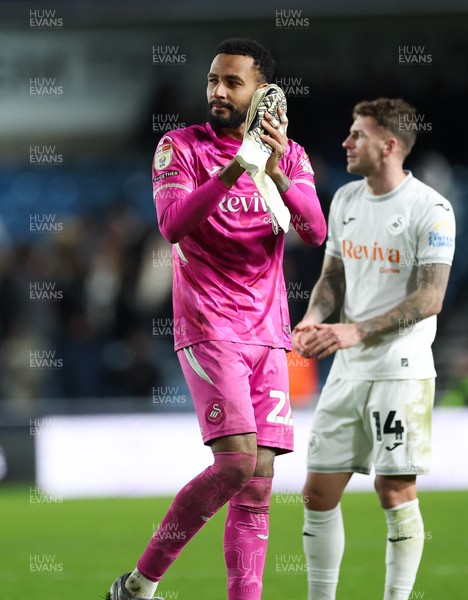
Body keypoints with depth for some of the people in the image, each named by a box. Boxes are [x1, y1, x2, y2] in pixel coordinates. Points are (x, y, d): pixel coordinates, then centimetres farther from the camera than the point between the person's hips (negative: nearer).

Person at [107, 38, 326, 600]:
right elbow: (172, 225, -18)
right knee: (236, 462, -18)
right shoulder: (181, 147, -1)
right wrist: (232, 170, -30)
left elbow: (315, 233, -6)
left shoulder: (292, 156, 10)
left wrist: (277, 173, -23)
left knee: (258, 484, 0)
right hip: (209, 329, -5)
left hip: (267, 334, 5)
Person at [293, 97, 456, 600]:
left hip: (401, 371, -7)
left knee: (396, 493, -5)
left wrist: (357, 331, -22)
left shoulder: (430, 209, -12)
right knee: (319, 492, 5)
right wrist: (314, 318, -3)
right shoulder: (345, 200, 10)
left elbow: (429, 299, -16)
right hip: (347, 370, 7)